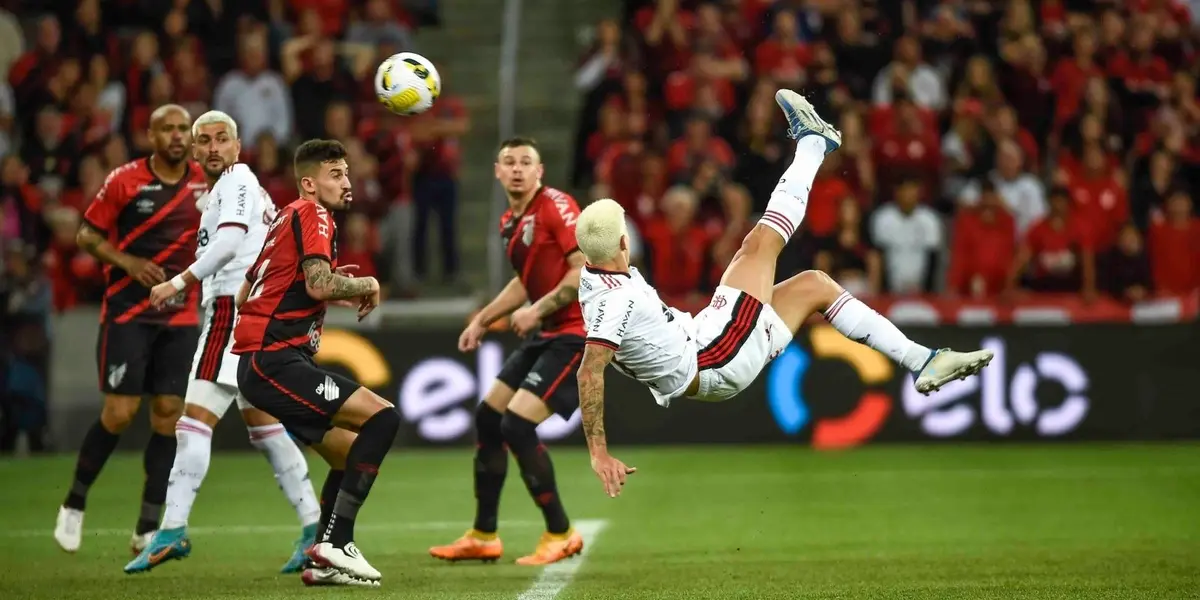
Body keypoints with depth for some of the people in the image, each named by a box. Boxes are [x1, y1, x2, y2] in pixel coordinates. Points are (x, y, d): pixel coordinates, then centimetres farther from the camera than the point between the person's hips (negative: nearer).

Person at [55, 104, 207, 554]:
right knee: (120, 413, -9)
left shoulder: (204, 182, 3)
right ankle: (74, 504, 13)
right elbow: (86, 235, -2)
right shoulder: (125, 180, -7)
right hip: (127, 312, -4)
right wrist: (127, 262, -16)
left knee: (169, 414, -2)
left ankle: (148, 530, 5)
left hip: (180, 315, 4)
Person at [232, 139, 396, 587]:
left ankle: (324, 560, 13)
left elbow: (244, 296, 28)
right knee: (382, 417, -17)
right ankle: (335, 542, -18)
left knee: (353, 455, 16)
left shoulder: (286, 219, 22)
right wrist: (366, 286, -3)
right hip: (275, 361, -10)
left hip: (260, 362, 10)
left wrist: (332, 294, 23)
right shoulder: (311, 214, -6)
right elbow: (320, 284, -22)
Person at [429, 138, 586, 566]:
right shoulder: (510, 223, 12)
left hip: (575, 333, -9)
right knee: (488, 418, 10)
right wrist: (483, 319, 24)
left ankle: (560, 536, -4)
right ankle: (483, 537, 21)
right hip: (545, 334, 9)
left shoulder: (556, 206, -14)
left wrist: (537, 310, -21)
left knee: (517, 424, -17)